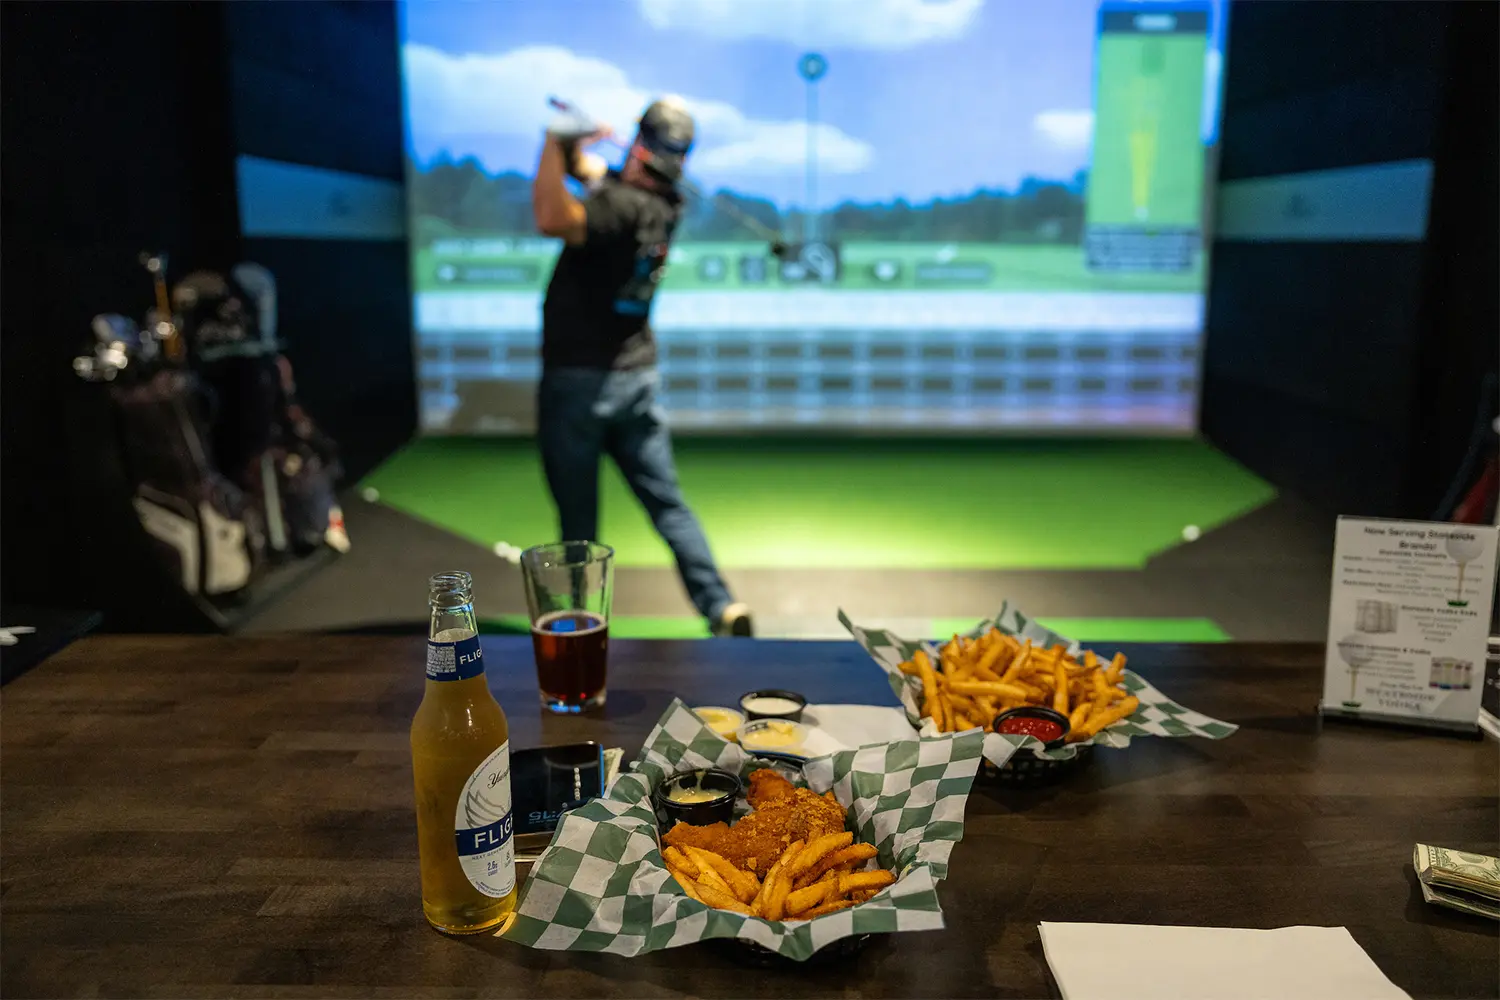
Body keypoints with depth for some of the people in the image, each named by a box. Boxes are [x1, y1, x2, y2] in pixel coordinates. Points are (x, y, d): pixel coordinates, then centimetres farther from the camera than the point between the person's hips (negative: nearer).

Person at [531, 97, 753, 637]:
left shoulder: (620, 206, -20)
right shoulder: (665, 206, 4)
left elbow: (552, 218, -38)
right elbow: (598, 176, 21)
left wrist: (556, 141, -26)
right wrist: (574, 146, 3)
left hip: (578, 381, -6)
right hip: (637, 379, 7)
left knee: (578, 517, 7)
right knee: (668, 504, 9)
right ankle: (722, 607, 2)